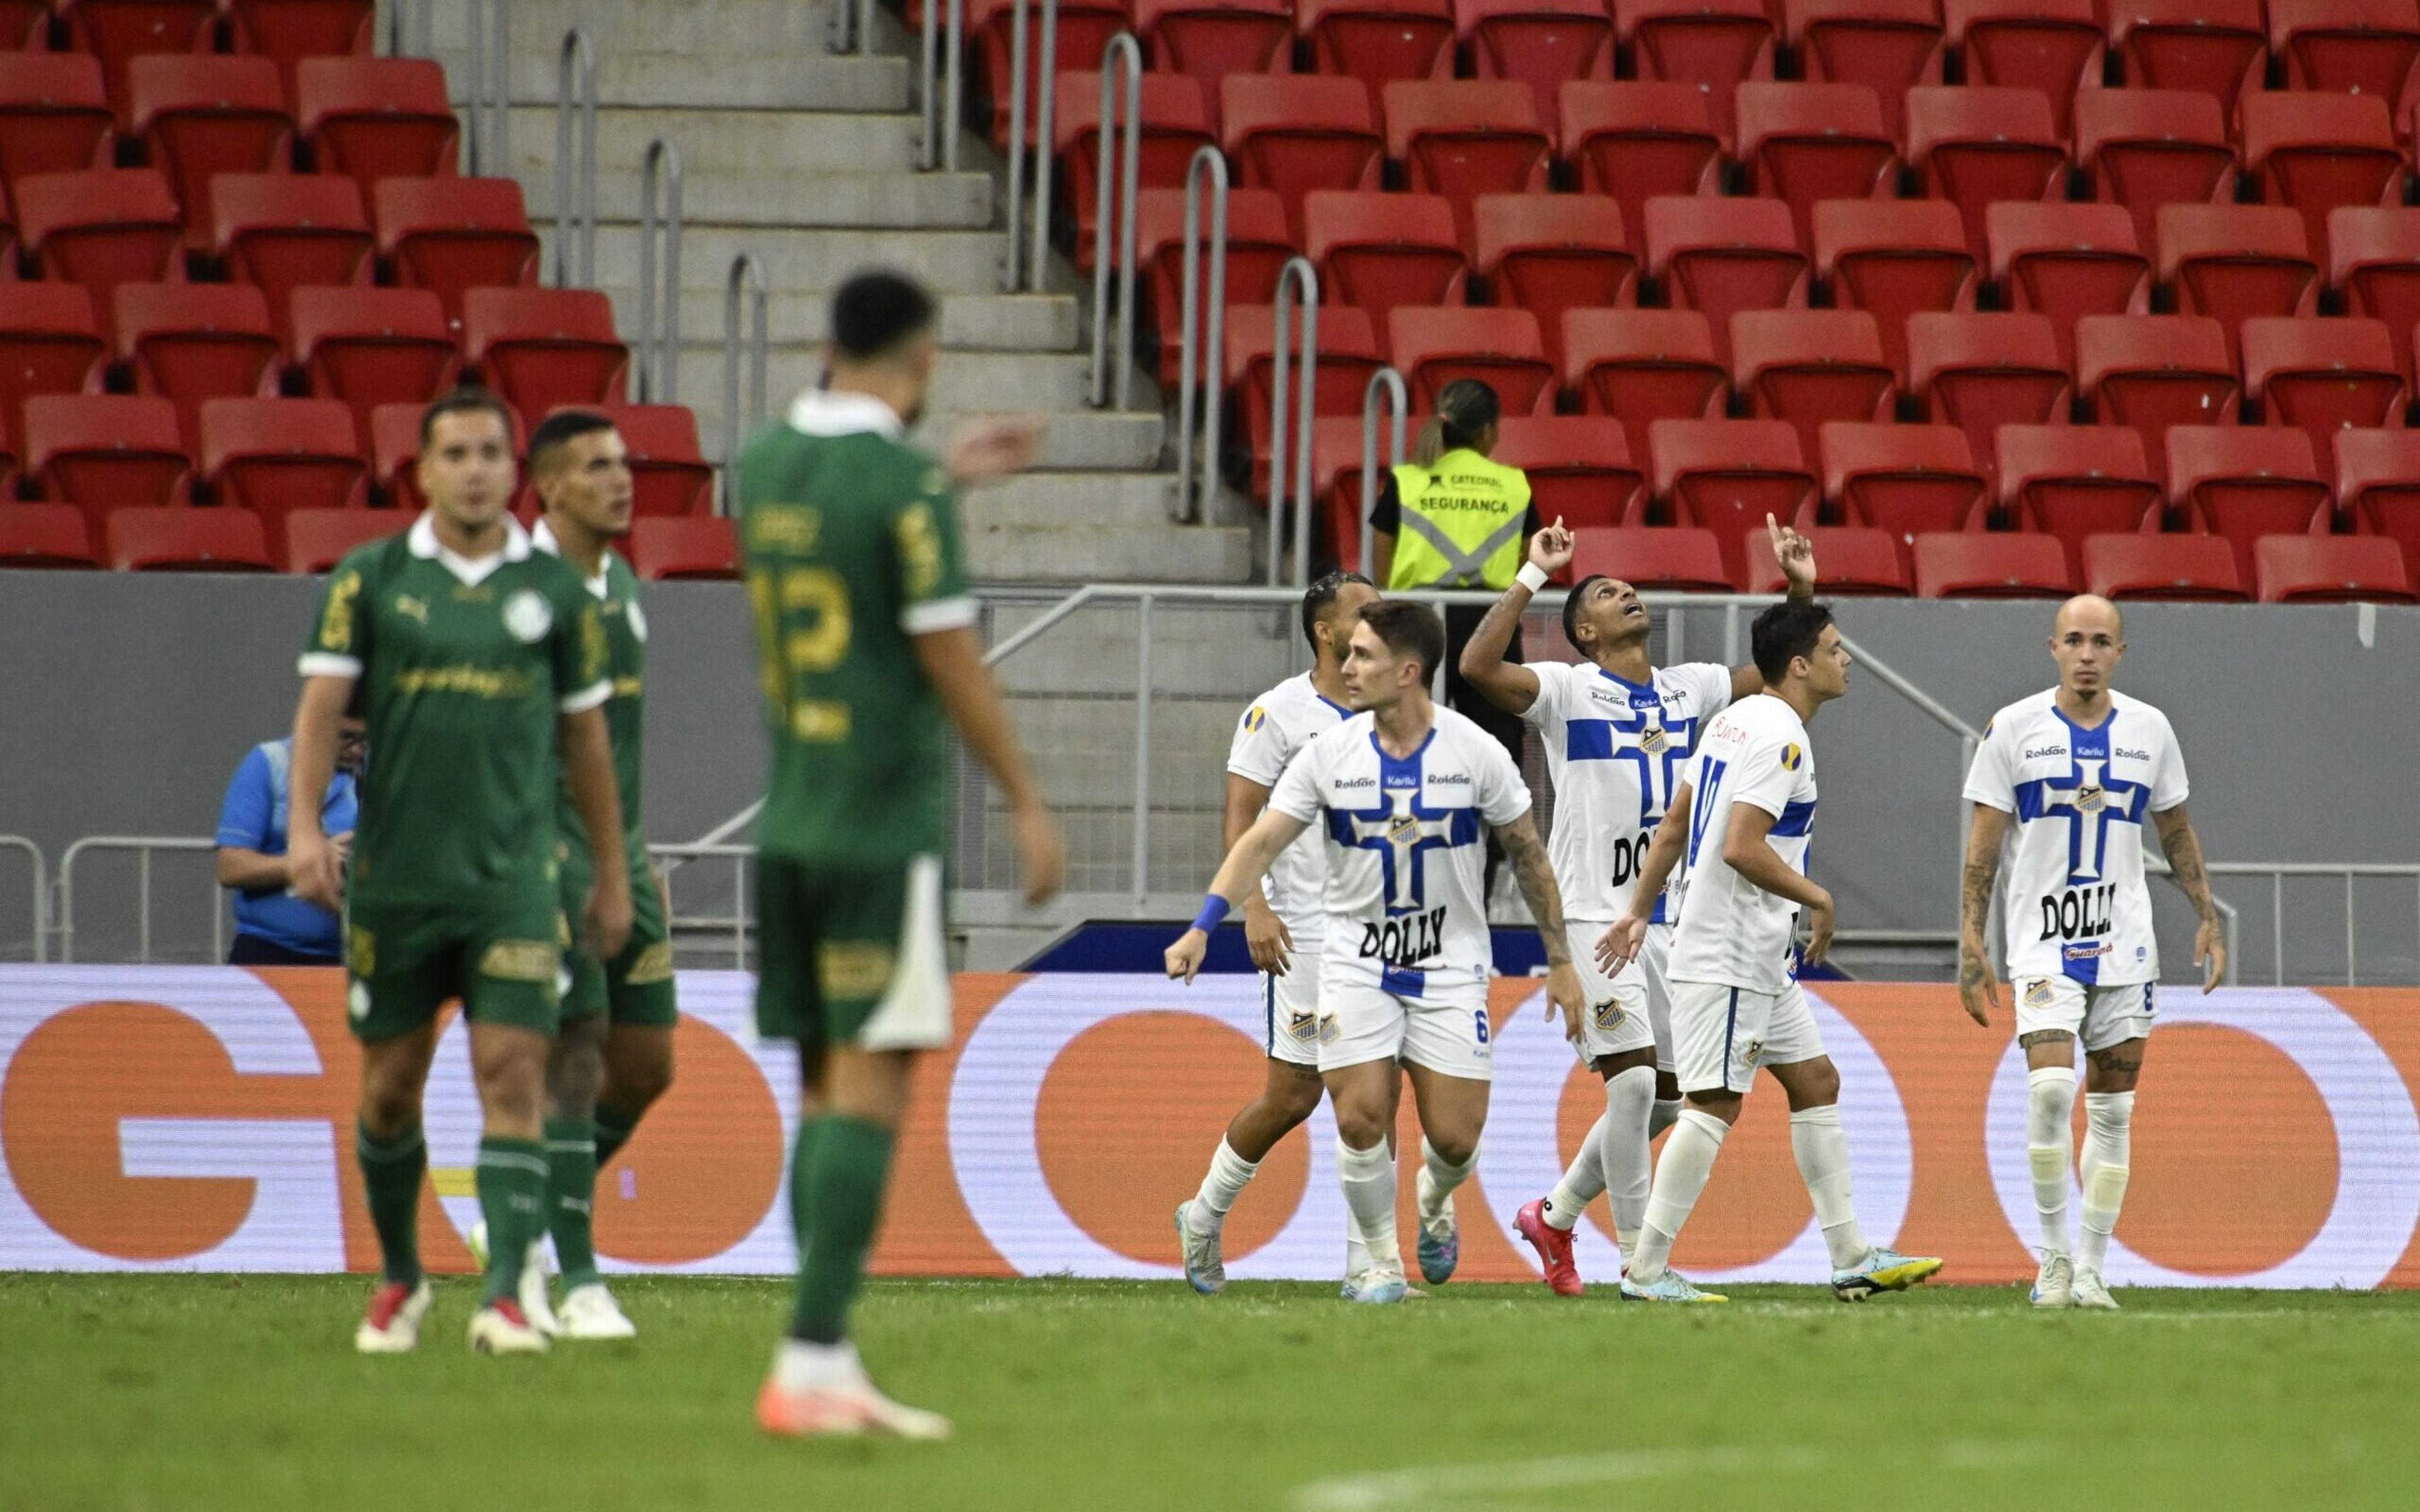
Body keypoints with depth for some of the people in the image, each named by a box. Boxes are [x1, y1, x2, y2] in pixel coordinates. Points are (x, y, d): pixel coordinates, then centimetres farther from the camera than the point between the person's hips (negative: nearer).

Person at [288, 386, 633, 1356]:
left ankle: (505, 1294, -17)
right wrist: (306, 827, -15)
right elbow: (321, 706, -1)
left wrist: (612, 874, 16)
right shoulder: (371, 580, 3)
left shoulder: (554, 591, 7)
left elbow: (585, 738, 14)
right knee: (390, 1086, 7)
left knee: (512, 1074, -12)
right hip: (395, 874, 0)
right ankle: (401, 1278, 27)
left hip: (513, 876, 0)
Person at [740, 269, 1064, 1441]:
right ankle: (810, 1364, -15)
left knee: (827, 1087, 11)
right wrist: (1026, 802, -5)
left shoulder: (765, 463, 9)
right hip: (885, 820, -7)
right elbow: (948, 653, -13)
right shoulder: (901, 482, -13)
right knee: (870, 1087, -8)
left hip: (790, 823, 7)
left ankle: (826, 1370, 10)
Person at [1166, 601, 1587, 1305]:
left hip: (1451, 965, 0)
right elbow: (1261, 842, -9)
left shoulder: (1475, 752, -8)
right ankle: (1382, 1262, 7)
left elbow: (1529, 855, 2)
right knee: (1360, 1118, -12)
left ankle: (1435, 1202, 32)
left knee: (1454, 1137, -4)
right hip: (1356, 962, 0)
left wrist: (1560, 962, 5)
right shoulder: (1328, 755, -7)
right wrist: (1202, 928, -22)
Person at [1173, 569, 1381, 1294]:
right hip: (1304, 932, -5)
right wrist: (1254, 908, -20)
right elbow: (1239, 818, -9)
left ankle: (1365, 1262, 1)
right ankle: (1205, 1214, 18)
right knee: (1292, 1094, -3)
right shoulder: (1279, 713, -6)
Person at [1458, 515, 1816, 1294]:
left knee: (1665, 1097, 9)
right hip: (1596, 916, -6)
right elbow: (1478, 666, -21)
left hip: (1670, 920, 6)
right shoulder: (1569, 692, -5)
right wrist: (1534, 577, -23)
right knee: (1633, 1082, -14)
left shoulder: (1688, 690, 12)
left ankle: (1554, 1216, 28)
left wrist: (1801, 590, 6)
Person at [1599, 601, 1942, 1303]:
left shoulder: (1736, 719, 13)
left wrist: (1640, 911, 22)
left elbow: (1674, 824, 18)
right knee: (1714, 1105, -8)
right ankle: (1647, 1271, -6)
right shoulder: (1780, 737, -17)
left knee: (1816, 1082, 12)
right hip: (1730, 955, -11)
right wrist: (1818, 899, -13)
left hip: (1758, 957, 11)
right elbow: (1742, 848, -25)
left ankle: (1851, 1257, 13)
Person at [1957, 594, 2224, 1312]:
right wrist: (1971, 945, -6)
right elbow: (1983, 849, -1)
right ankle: (2054, 1254, -7)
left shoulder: (2148, 729, 5)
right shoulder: (2013, 729, -2)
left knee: (2113, 1107, 3)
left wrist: (2208, 917, 9)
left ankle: (2092, 1270, 10)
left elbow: (2177, 833, 17)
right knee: (2051, 1086, -20)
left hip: (2124, 943, 3)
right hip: (2042, 943, -3)